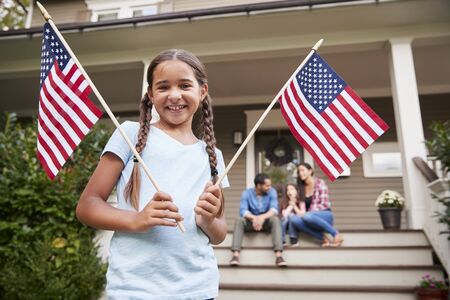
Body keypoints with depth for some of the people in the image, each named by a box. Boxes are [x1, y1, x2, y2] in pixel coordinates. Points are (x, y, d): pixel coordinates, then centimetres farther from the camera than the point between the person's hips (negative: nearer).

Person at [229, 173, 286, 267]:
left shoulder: (272, 192, -7)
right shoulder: (246, 193, -9)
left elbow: (274, 209, -20)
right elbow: (243, 211, -21)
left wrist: (262, 217, -40)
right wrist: (254, 218, -41)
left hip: (266, 222, 0)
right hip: (251, 222, 0)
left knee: (275, 219, -32)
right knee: (239, 220, -30)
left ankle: (278, 255, -41)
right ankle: (236, 255, -38)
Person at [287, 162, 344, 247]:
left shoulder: (319, 183, -5)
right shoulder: (301, 187, 11)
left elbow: (324, 204, -9)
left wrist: (309, 212, -19)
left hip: (325, 215, -4)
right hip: (310, 216, 4)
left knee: (307, 216, -39)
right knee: (293, 219, -28)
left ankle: (336, 234, -20)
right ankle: (323, 237, -23)